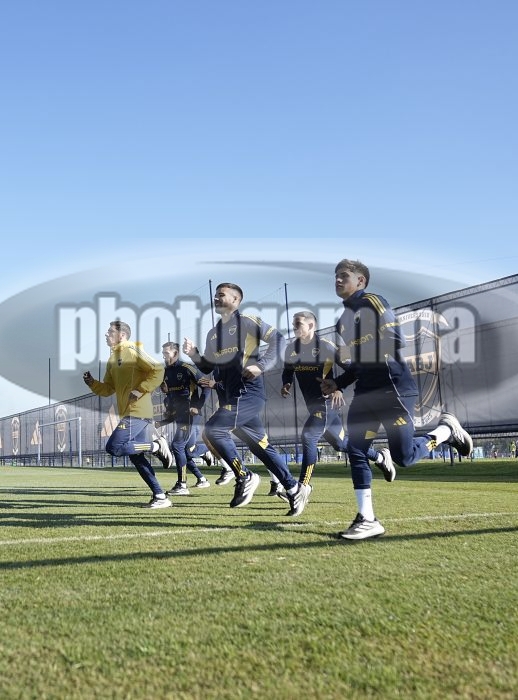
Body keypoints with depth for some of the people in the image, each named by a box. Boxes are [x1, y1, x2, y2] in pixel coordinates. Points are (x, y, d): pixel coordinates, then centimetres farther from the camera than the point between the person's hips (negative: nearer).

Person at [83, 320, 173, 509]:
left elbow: (158, 371, -14)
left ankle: (156, 446, -4)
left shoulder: (133, 351, -6)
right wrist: (91, 383, 4)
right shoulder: (112, 360, 20)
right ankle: (160, 497, 11)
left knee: (114, 447, -16)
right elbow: (108, 389, 21)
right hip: (130, 413, 9)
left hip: (137, 412, -9)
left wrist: (140, 391, -17)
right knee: (136, 456, 8)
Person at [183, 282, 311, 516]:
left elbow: (278, 339, -8)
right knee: (261, 446, 9)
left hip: (249, 393, -8)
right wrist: (193, 354, 3)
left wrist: (261, 365, -17)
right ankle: (294, 489, 17)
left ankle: (245, 477, -7)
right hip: (231, 397, 8)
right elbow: (207, 367, 21)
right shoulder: (213, 334, 19)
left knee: (212, 430, -19)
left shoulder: (247, 322, -3)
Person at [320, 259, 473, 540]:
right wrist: (338, 383, 11)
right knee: (355, 452, -2)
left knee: (403, 456, -8)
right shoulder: (343, 320, 20)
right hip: (365, 392, 8)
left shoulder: (372, 302, -6)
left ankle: (447, 429, 19)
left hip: (393, 388, -8)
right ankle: (367, 520, 3)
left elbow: (395, 340, -18)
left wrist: (351, 359, -18)